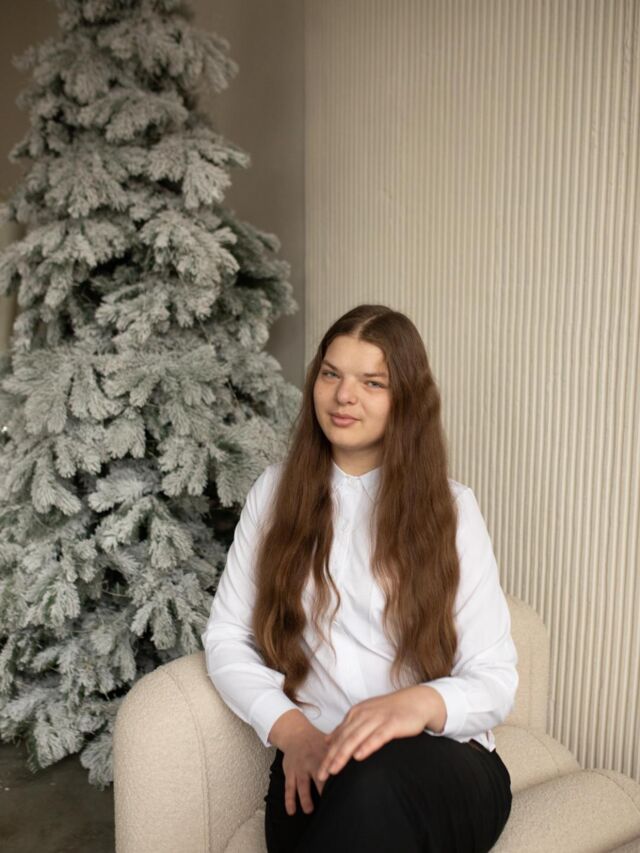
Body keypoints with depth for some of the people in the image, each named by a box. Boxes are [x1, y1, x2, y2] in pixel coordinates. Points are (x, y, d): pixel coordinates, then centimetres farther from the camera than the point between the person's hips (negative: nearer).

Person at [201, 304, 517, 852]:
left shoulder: (451, 507, -1)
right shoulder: (276, 490, 6)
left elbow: (496, 679, -3)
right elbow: (226, 637, 5)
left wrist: (420, 703, -26)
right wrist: (291, 730, -13)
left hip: (442, 764, -1)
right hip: (313, 757, 1)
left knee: (374, 784, -36)